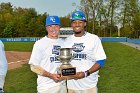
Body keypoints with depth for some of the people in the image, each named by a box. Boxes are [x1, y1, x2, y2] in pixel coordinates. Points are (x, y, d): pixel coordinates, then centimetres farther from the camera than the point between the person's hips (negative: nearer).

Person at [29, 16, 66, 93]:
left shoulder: (64, 43, 10)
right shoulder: (40, 43, -5)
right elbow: (34, 67, -8)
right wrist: (51, 75, -18)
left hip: (62, 85, 5)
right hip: (46, 87, -4)